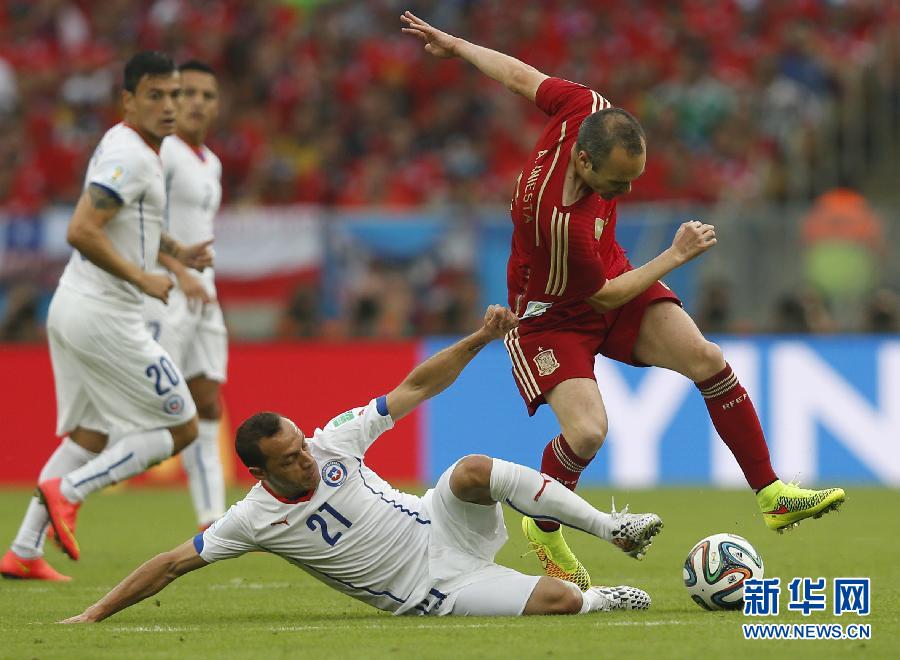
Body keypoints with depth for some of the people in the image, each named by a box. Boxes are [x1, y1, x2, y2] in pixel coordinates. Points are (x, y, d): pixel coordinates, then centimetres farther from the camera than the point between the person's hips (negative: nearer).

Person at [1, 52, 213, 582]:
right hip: (105, 315, -10)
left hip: (74, 307, 10)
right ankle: (68, 491, -6)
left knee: (88, 435, 17)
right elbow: (81, 231, -26)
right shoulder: (130, 156, -17)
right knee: (182, 428, -1)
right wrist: (142, 279, -20)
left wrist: (177, 252, 19)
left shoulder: (127, 147, 15)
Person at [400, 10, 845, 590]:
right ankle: (543, 529, 8)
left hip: (613, 279, 7)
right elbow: (606, 297, -23)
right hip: (553, 314, -7)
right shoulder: (555, 217, -40)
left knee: (705, 357, -11)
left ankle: (773, 494, -4)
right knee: (587, 431, -24)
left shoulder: (589, 111, -23)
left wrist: (455, 45, 15)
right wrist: (676, 256, -15)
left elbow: (521, 75, -3)